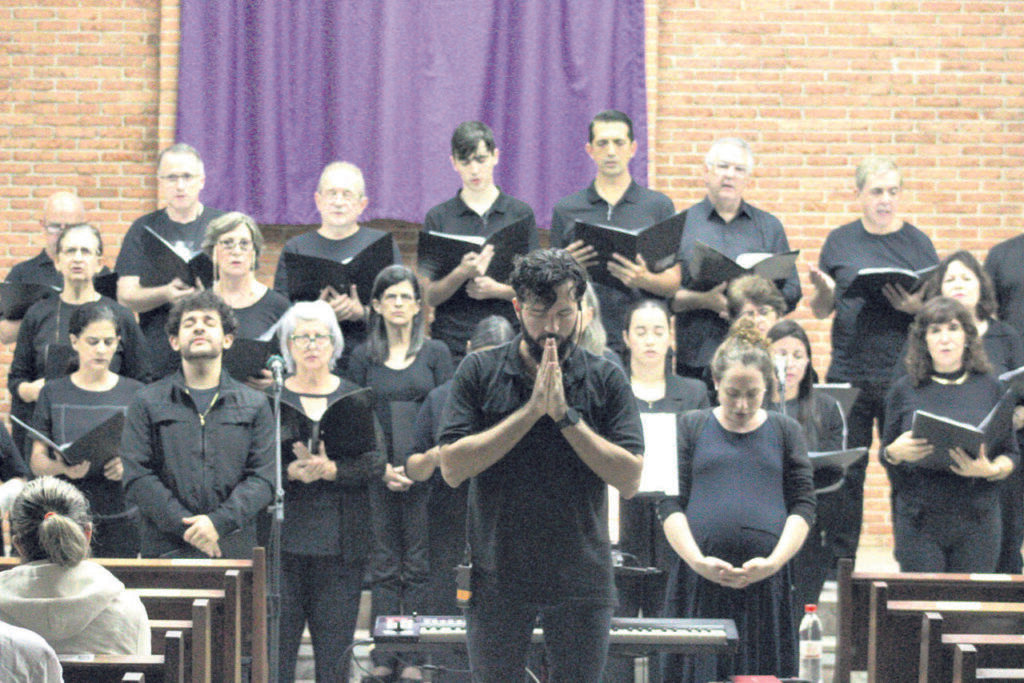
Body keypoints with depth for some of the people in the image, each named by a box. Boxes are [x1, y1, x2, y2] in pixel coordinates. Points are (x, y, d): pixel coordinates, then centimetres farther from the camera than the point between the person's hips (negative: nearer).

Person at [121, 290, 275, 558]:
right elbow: (136, 478, 1)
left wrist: (219, 522, -12)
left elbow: (263, 479, 4)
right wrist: (185, 526, -11)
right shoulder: (147, 403, 10)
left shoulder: (255, 404, 13)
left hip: (234, 549, 1)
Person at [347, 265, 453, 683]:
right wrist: (381, 466, -9)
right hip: (378, 474, 1)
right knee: (384, 566, 3)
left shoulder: (435, 354, 6)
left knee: (419, 566, -1)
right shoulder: (364, 358, 9)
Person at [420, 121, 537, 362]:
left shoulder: (520, 214, 9)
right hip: (453, 342, 0)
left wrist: (497, 289, -12)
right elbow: (429, 295, 2)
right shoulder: (438, 218, 8)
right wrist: (462, 273, -17)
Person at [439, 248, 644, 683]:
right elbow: (452, 468, -10)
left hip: (580, 581, 0)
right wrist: (531, 410, -16)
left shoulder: (606, 380, 0)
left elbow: (629, 479, -7)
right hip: (497, 578, 0)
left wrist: (565, 414, -15)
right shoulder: (480, 372, -1)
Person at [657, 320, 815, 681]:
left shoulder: (786, 431, 15)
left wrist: (774, 562, -9)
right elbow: (670, 504, 5)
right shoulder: (691, 428, 11)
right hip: (700, 583, -1)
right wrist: (698, 561, -11)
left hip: (766, 583, 1)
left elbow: (803, 505, 7)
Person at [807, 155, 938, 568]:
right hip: (848, 373, 1)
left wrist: (917, 308, -16)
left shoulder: (918, 243, 5)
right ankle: (839, 563, 12)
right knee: (845, 473, 3)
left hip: (904, 375, -1)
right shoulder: (840, 241, 8)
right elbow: (821, 310, 12)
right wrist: (822, 291, -11)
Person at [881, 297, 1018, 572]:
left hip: (977, 521, 0)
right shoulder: (905, 390, 6)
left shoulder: (990, 388, 7)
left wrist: (991, 470, -12)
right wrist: (895, 453, -11)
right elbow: (885, 454, 11)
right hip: (919, 521, 0)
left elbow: (1010, 454, 9)